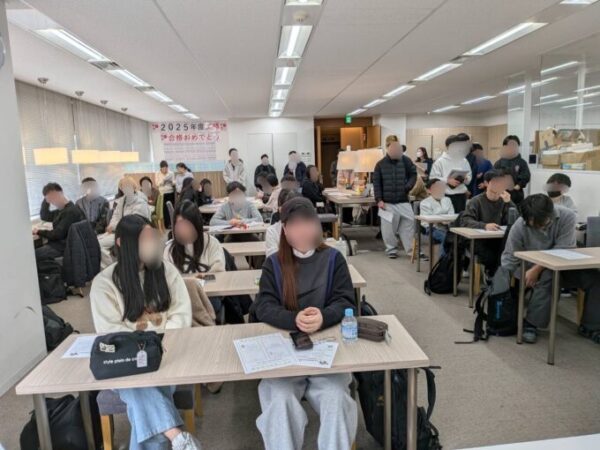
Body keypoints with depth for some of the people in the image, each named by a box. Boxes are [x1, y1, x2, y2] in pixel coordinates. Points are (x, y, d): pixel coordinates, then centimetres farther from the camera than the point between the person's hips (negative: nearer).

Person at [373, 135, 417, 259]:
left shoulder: (406, 160, 2)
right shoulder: (380, 164, 0)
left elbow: (413, 174, 11)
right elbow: (376, 182, 1)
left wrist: (408, 186, -8)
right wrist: (379, 200, -5)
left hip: (403, 201, 1)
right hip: (388, 202, -1)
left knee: (408, 225, 1)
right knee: (389, 227, 4)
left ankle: (411, 249, 12)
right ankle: (391, 249, 20)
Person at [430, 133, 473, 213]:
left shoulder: (464, 161, 8)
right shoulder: (440, 161, -5)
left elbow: (469, 177, 14)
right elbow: (433, 178, -9)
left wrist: (466, 178, -9)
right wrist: (447, 180, -18)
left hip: (461, 195, 4)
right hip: (446, 196, -4)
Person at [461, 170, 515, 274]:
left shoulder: (505, 202, 11)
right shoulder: (477, 201, 1)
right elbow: (465, 221, -15)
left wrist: (508, 203, -14)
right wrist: (484, 226, -31)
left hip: (499, 240, 3)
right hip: (480, 240, -3)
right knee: (489, 257, -29)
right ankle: (491, 275, 4)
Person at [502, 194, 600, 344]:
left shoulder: (567, 217, -21)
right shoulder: (519, 227, -20)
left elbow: (563, 250, -23)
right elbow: (509, 260, -13)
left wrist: (537, 268, -31)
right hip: (534, 268, -2)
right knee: (548, 276, -36)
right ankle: (531, 324, -22)